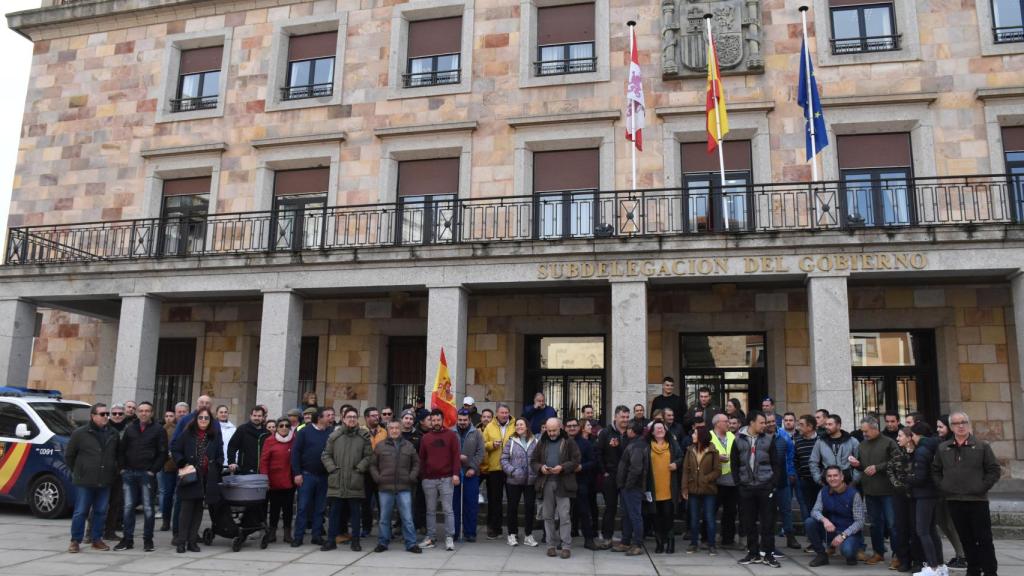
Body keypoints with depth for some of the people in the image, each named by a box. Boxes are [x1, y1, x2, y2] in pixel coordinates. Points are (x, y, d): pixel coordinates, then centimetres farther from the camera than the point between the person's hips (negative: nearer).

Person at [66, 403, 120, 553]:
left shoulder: (113, 434, 8)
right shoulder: (80, 433, -4)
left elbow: (118, 455, 19)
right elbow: (68, 455, 4)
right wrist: (77, 471, 6)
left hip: (105, 481, 4)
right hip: (84, 481, -4)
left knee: (101, 512, 9)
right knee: (81, 512, 1)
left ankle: (97, 539, 20)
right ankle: (75, 540, 14)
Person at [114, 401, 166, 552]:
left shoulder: (158, 430, 1)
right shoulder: (130, 428, 12)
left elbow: (162, 453, -2)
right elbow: (121, 450, 14)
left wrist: (153, 470, -9)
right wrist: (122, 468, 3)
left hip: (147, 473, -3)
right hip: (129, 472, 4)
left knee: (148, 508, 0)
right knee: (128, 507, 6)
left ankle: (148, 540, 7)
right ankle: (128, 539, 14)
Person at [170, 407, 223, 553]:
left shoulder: (215, 436, 7)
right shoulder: (187, 434, 1)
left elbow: (220, 455, 12)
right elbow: (174, 449, 4)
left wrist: (216, 468, -1)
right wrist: (182, 464, -7)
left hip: (207, 479, 2)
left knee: (198, 509, 8)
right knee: (187, 509, -2)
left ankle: (192, 541, 14)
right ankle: (181, 541, 6)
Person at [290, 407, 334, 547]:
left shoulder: (333, 432, 1)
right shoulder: (305, 431, -2)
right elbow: (295, 452, -3)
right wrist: (297, 473, -7)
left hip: (324, 476, 2)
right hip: (307, 475, -2)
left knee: (320, 508, 8)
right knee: (303, 507, 2)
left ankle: (316, 535, 17)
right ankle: (298, 536, 11)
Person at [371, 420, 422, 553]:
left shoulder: (409, 446, 8)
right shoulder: (380, 446, 5)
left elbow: (416, 463, 13)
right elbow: (372, 464, 8)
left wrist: (412, 477, 1)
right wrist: (377, 478, -4)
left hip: (404, 488, 0)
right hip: (385, 488, 0)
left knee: (407, 518, 1)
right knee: (384, 517, 9)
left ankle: (411, 544, 9)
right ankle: (383, 543, 22)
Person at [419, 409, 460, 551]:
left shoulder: (451, 435, 3)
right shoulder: (425, 437, 11)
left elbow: (456, 455, -2)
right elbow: (421, 458, 12)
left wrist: (456, 473, -10)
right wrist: (421, 476, 7)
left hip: (446, 478, -3)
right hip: (429, 479, 3)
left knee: (448, 509, -2)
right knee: (431, 510, 9)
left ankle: (449, 538, 2)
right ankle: (431, 537, 16)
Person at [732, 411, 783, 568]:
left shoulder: (768, 439, 3)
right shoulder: (739, 440, 3)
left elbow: (776, 463, 3)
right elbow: (734, 464, 6)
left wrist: (774, 483, -4)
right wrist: (739, 483, -1)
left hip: (765, 486, -1)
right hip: (746, 488, 1)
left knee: (767, 521, 0)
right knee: (749, 522, 7)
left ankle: (768, 554, 9)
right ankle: (753, 553, 17)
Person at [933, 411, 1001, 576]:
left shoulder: (982, 446, -2)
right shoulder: (943, 448, 6)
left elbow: (994, 470, -1)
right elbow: (936, 470, 15)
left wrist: (982, 487, -8)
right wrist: (943, 487, 4)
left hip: (977, 500, -3)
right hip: (954, 501, 3)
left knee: (984, 538, 2)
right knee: (966, 539, 12)